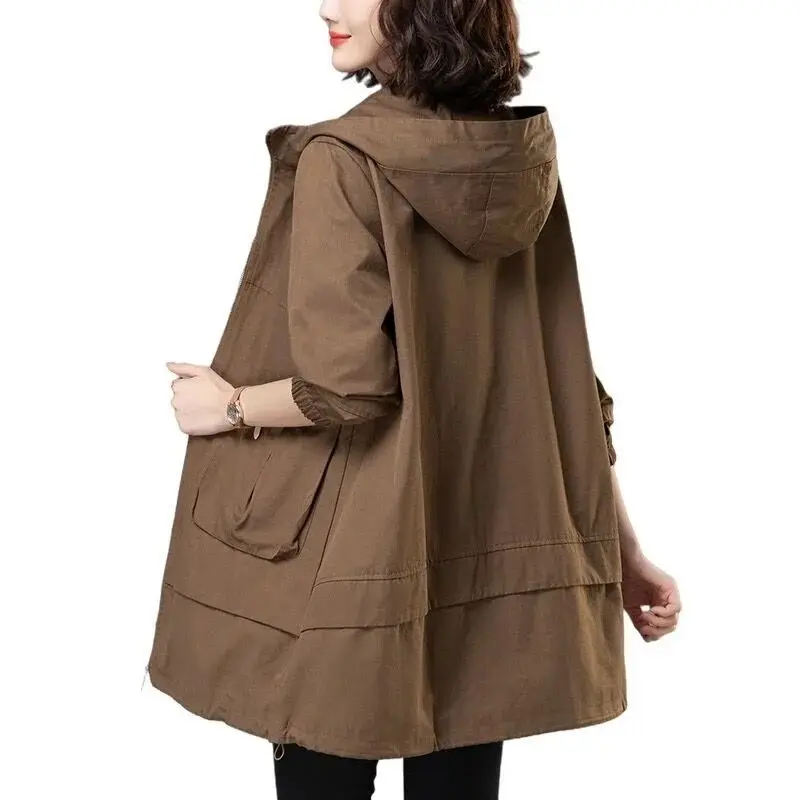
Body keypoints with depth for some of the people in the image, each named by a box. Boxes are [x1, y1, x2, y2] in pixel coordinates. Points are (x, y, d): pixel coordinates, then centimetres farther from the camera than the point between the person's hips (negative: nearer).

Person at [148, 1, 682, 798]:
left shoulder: (341, 160, -15)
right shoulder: (524, 159, 3)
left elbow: (347, 386, -21)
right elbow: (569, 382, 5)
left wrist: (230, 406, -1)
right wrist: (623, 549, 11)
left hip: (353, 559, -5)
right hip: (489, 554, 6)